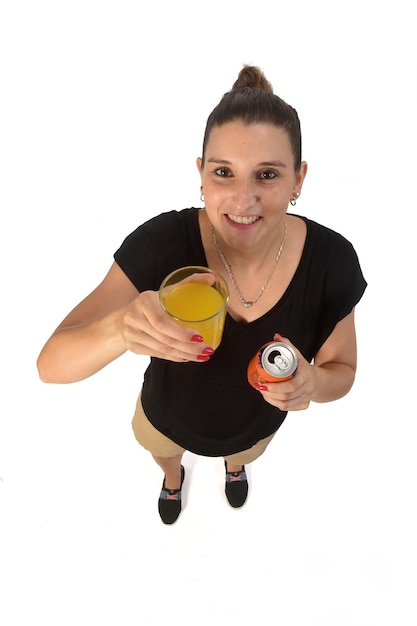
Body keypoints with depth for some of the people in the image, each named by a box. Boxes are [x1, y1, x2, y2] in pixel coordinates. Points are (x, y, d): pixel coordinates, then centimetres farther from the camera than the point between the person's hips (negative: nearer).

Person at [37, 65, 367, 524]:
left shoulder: (332, 260, -31)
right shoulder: (161, 243, -37)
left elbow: (342, 370, -14)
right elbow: (51, 364, -37)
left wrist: (312, 382, -39)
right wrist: (121, 328, -59)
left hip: (254, 424, 2)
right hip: (167, 417, -1)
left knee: (243, 452, 39)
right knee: (162, 453, 36)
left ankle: (234, 464, 78)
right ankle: (173, 477, 75)